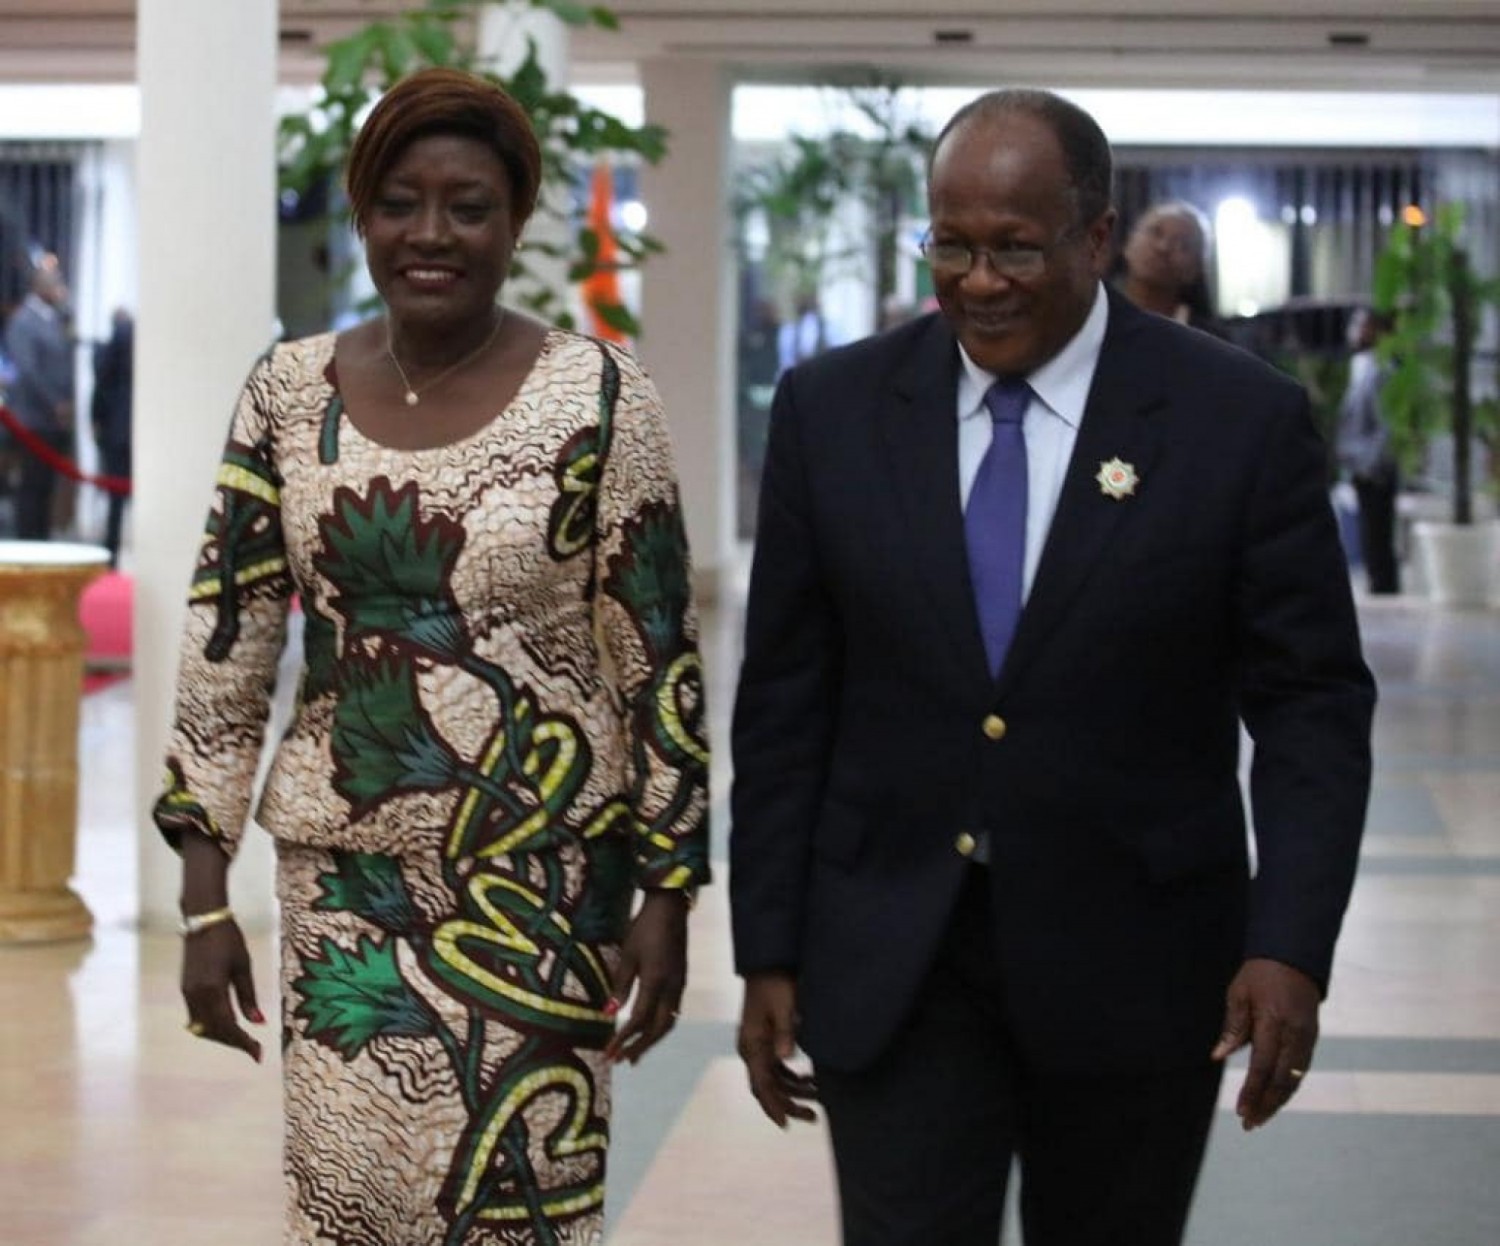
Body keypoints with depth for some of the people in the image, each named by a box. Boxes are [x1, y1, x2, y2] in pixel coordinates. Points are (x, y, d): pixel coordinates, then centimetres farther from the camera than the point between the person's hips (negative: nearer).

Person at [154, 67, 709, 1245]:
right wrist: (204, 901, 0)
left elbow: (660, 662, -4)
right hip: (346, 876, 2)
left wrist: (668, 894, -4)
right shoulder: (291, 392, 0)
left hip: (543, 880, -2)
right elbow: (224, 649, 3)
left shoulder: (596, 395, -8)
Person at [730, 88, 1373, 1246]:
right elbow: (784, 702, 4)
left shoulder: (1241, 418, -6)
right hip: (891, 966, 1)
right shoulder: (833, 409, 0)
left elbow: (1311, 701, -5)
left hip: (1133, 966, 0)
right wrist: (770, 953, 2)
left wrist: (1291, 944, -16)